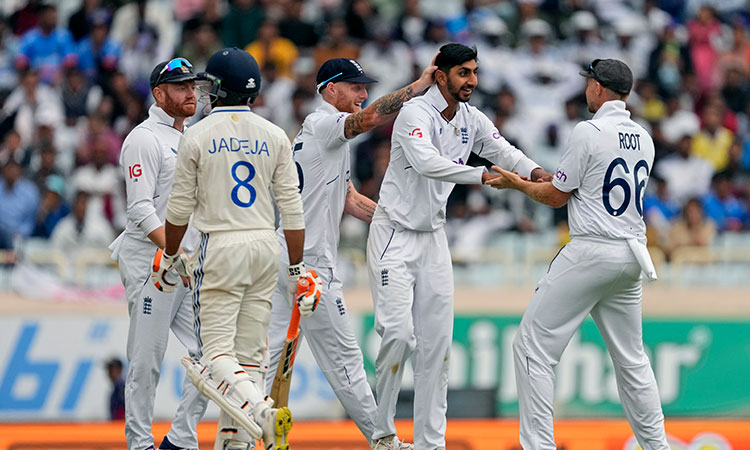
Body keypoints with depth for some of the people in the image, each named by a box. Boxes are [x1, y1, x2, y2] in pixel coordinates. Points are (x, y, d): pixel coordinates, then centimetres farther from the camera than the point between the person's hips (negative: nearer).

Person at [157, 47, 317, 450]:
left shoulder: (197, 136, -4)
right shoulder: (274, 137, 5)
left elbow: (180, 208, 1)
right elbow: (292, 208, 3)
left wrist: (170, 256, 16)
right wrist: (298, 268, 8)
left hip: (221, 248, -4)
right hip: (266, 249, 4)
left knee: (217, 353, -7)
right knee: (250, 352, 10)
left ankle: (261, 413, -31)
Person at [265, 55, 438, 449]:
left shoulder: (333, 135, 22)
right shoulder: (322, 123, -10)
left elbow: (350, 201, 22)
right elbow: (371, 117, -29)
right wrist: (421, 84, -24)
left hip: (284, 255, 10)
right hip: (309, 261, -10)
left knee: (271, 353, 6)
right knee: (342, 356, -2)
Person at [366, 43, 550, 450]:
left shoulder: (471, 120, 5)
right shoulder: (416, 113, -18)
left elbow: (503, 150, -2)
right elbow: (426, 163, -34)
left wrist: (533, 172, -24)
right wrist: (481, 176, -42)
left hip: (433, 236, 7)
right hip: (395, 234, -7)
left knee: (437, 339, 4)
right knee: (398, 332, -15)